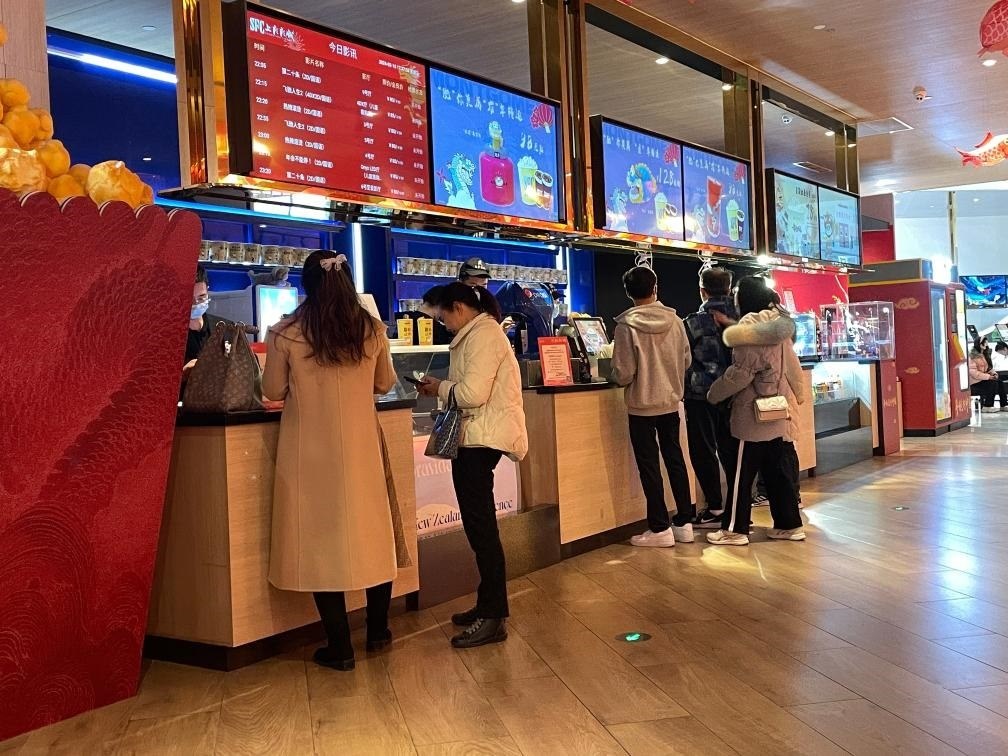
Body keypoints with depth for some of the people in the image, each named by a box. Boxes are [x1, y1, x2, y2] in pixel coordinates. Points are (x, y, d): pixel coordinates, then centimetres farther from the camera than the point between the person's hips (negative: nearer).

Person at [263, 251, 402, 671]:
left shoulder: (285, 334, -10)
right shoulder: (371, 330, -3)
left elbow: (273, 391, 1)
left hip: (310, 450, -2)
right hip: (360, 446, 3)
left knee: (321, 536, 6)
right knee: (370, 532, 16)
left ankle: (339, 647, 10)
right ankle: (378, 631, 27)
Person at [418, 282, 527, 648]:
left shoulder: (482, 335, -13)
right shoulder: (478, 334, 18)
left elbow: (473, 393, -22)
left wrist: (440, 388, -6)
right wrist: (442, 389, 6)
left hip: (482, 439, -10)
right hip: (476, 438, 10)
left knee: (480, 525, -7)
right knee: (479, 524, 15)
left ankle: (493, 617, -1)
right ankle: (488, 605, 25)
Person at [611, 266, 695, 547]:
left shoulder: (626, 326, -16)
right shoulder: (675, 320, -4)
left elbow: (623, 374, -16)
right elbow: (687, 360, 5)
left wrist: (615, 376, 6)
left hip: (642, 405, -4)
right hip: (671, 402, 4)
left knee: (649, 465, 5)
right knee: (675, 459, 14)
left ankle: (660, 529, 10)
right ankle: (684, 522, 21)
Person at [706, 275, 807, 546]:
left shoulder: (750, 331, -17)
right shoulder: (779, 324, 9)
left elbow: (739, 375, -16)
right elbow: (792, 368, 14)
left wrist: (713, 394, -4)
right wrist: (798, 394, 22)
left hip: (755, 414, -8)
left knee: (743, 473, 0)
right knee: (780, 471, 13)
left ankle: (734, 529, 7)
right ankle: (789, 524, 18)